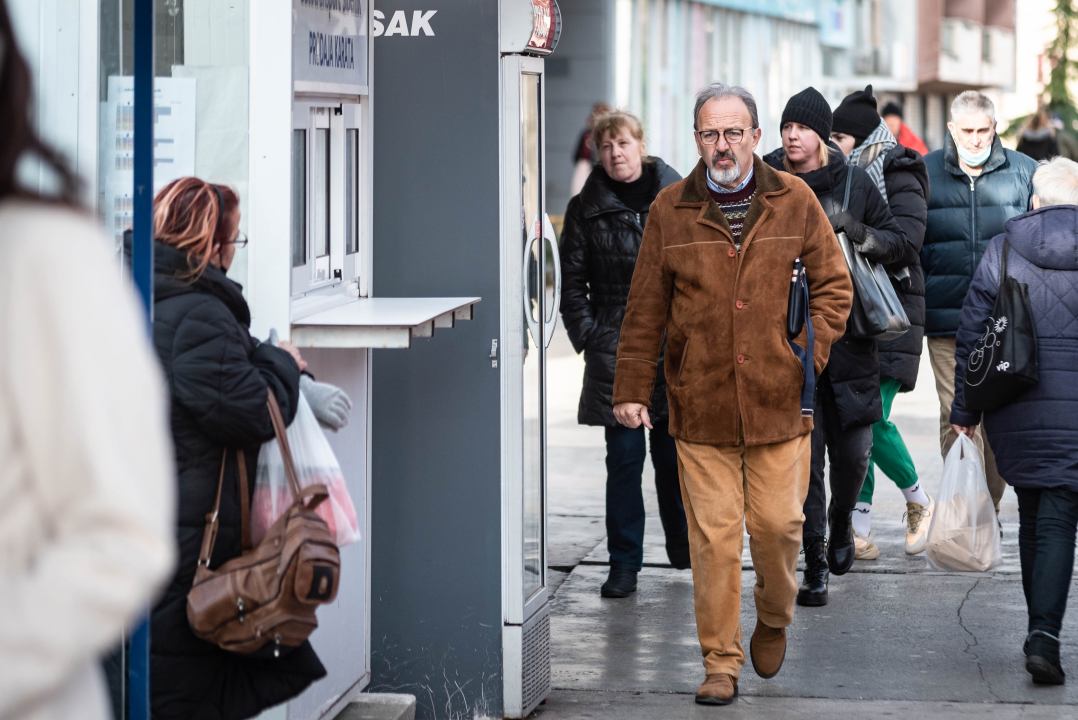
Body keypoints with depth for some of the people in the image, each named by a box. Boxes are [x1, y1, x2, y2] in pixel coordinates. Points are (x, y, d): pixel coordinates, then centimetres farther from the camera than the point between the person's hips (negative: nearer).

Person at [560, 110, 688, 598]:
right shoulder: (586, 209, 5)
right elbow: (573, 282, 7)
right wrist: (589, 337, -3)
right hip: (616, 350, -1)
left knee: (674, 454, 8)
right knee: (624, 456, -2)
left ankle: (684, 548, 27)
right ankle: (624, 564, 4)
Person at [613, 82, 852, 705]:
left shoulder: (795, 202, 4)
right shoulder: (671, 211, 4)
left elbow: (834, 284, 10)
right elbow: (646, 309, 7)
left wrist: (814, 349, -5)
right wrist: (632, 387, 5)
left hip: (779, 402, 0)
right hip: (700, 406, 0)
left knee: (778, 525, 1)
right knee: (713, 537, -2)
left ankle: (775, 620, 31)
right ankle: (721, 663, 8)